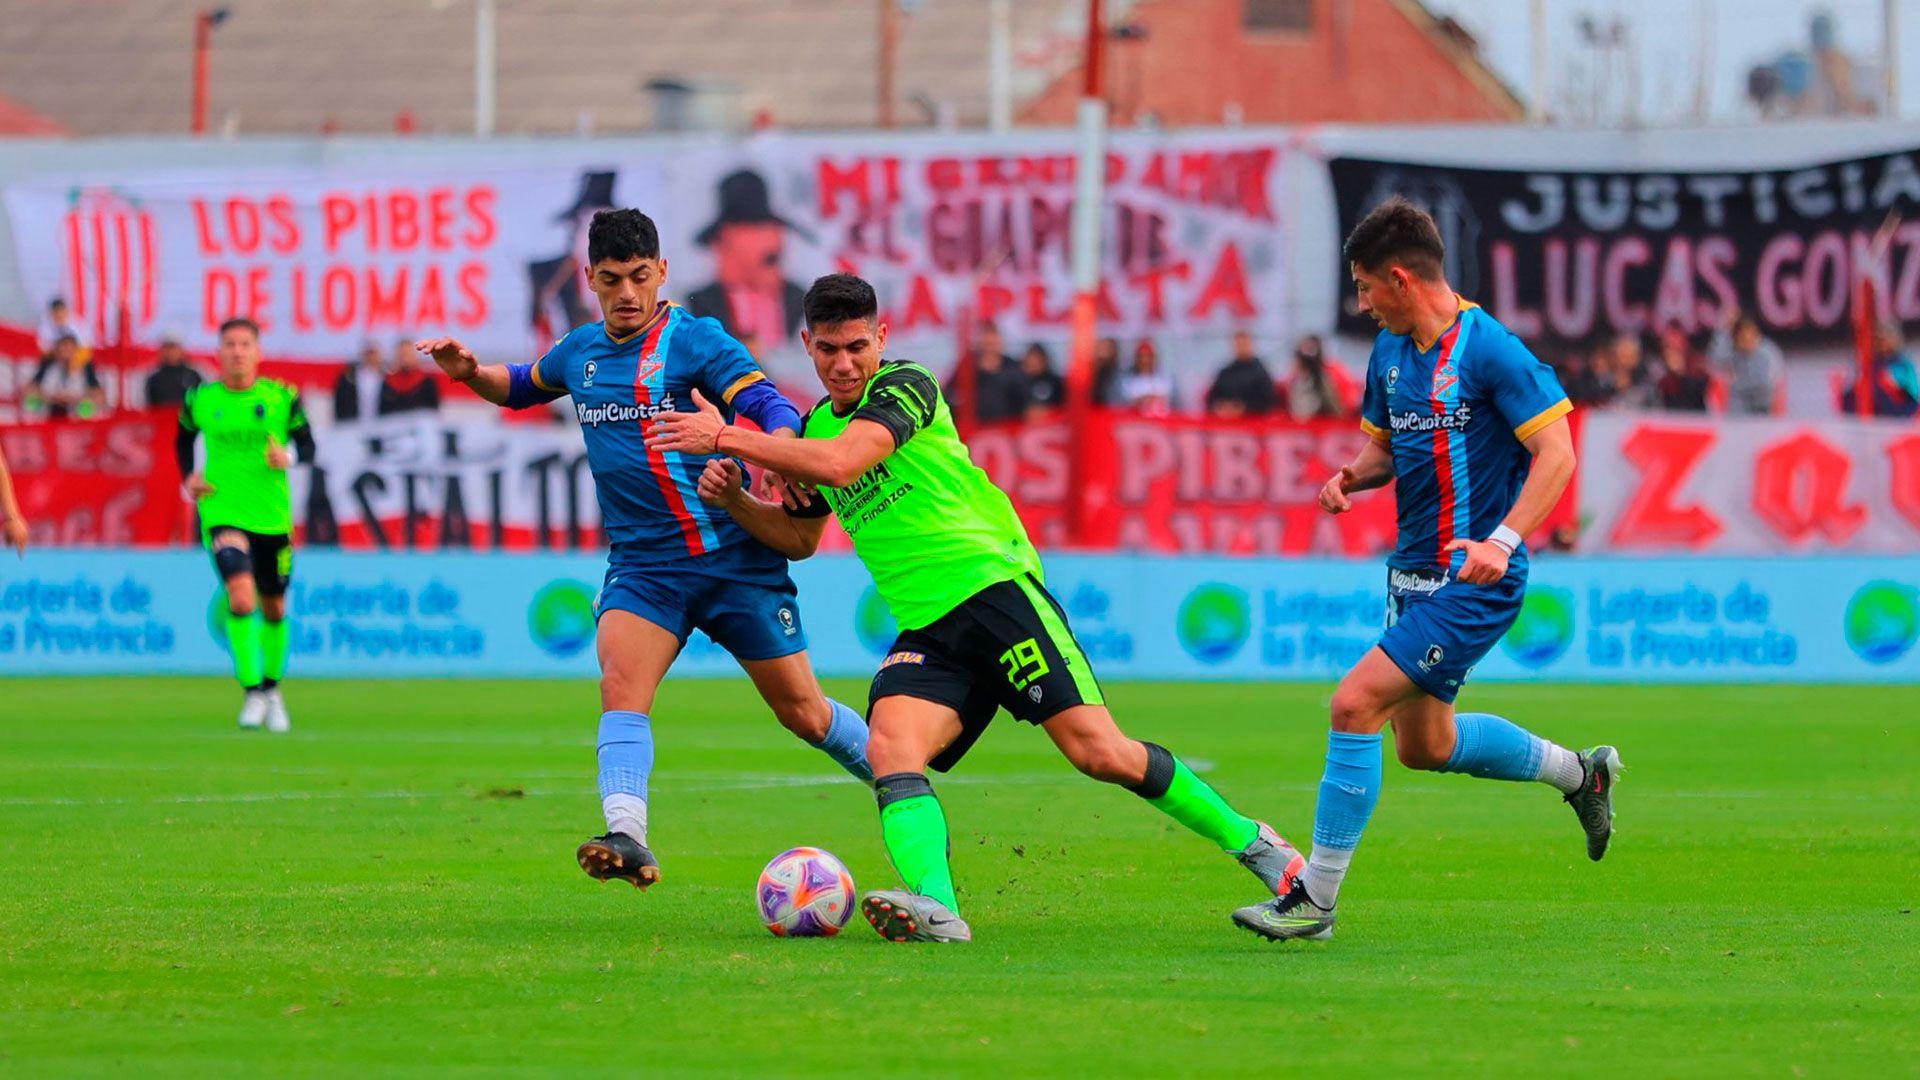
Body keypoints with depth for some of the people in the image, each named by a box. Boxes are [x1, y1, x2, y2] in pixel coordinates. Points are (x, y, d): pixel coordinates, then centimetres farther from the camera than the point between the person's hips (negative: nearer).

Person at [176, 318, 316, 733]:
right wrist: (188, 478, 1)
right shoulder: (200, 399, -1)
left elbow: (307, 445, 4)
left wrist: (287, 458, -18)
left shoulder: (282, 398, -3)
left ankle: (272, 686, 38)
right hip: (222, 512, -2)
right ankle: (252, 693, -13)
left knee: (274, 609, 14)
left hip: (273, 516, 2)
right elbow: (183, 439, 17)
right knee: (241, 598, -22)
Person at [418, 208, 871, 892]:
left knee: (804, 713, 4)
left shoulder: (694, 340, -7)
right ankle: (628, 840, -36)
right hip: (641, 563, 4)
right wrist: (470, 372, 12)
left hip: (734, 558, -4)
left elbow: (775, 411, -18)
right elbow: (522, 385, 32)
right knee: (620, 686, -23)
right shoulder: (579, 352, 10)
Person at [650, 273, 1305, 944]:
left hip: (994, 587, -6)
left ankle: (1248, 842, 4)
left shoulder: (904, 386, -7)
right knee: (890, 750, -23)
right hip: (924, 632, 6)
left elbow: (839, 463, -23)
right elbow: (799, 536, 31)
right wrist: (732, 498, 12)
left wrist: (728, 438, -19)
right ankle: (934, 906, -42)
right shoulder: (815, 425, 17)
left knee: (1098, 752, -14)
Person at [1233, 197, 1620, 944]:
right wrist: (1352, 477, -3)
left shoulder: (1489, 350, -17)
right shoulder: (1390, 352, 7)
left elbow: (1556, 453, -18)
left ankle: (1316, 898, -10)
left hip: (1475, 583, -10)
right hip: (1414, 571, 10)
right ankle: (1578, 772, 42)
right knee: (1424, 744, 20)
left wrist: (1501, 541, -30)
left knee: (1356, 705, -18)